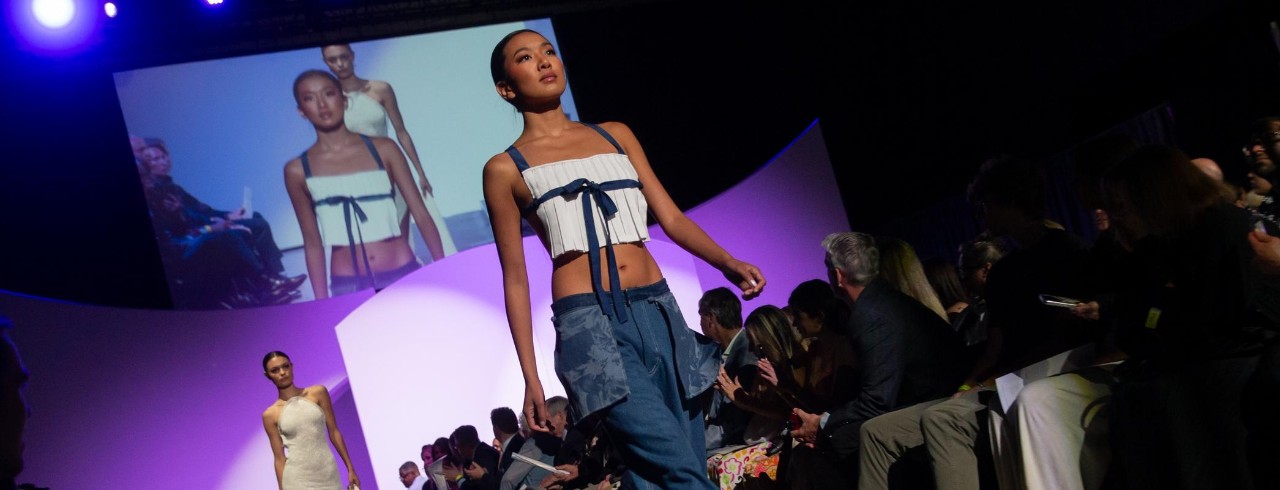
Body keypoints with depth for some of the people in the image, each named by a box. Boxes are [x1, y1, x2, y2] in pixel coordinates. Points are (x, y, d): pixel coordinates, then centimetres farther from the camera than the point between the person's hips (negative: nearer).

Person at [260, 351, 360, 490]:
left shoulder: (318, 393, 3)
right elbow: (279, 457, 3)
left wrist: (350, 469, 4)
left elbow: (334, 432, 5)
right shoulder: (271, 415, 1)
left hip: (328, 474, 1)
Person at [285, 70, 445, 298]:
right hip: (348, 287, -1)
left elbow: (421, 215, 4)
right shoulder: (297, 171, 2)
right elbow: (312, 242, 6)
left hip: (404, 275, 1)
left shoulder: (383, 149, 3)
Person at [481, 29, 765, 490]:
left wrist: (729, 264, -5)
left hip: (658, 309, 4)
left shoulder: (616, 135, 18)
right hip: (589, 321, -4)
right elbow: (515, 278, 6)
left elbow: (671, 217, 13)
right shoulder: (506, 169, 7)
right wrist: (530, 378, 2)